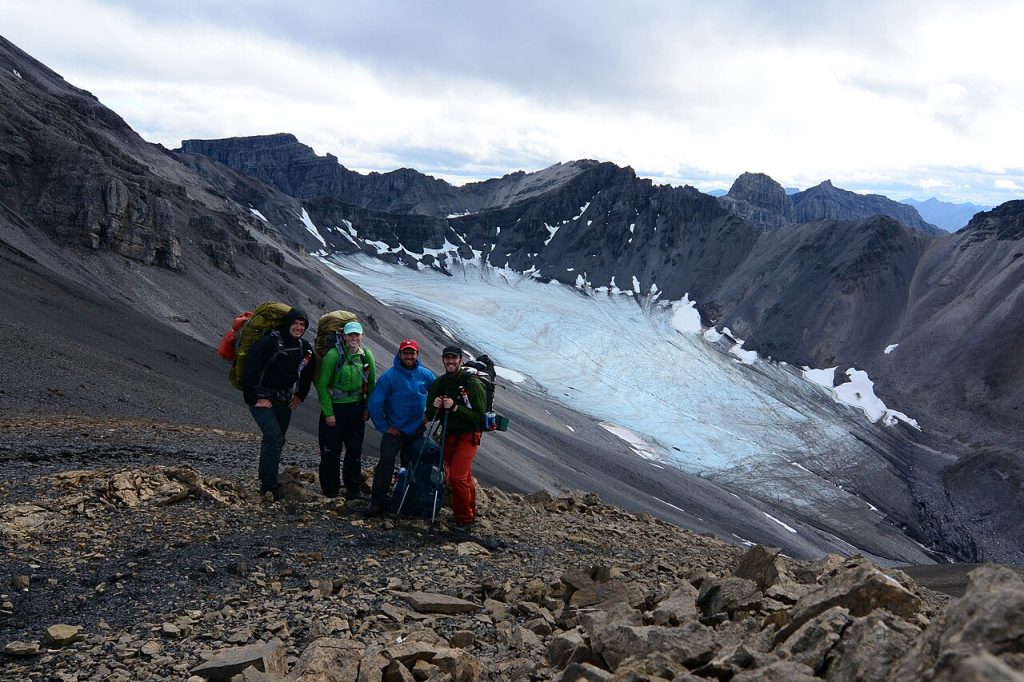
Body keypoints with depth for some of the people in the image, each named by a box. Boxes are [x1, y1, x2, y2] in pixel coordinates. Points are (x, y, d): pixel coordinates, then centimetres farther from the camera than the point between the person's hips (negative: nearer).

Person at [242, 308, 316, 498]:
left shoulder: (304, 347, 3)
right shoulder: (270, 341, -19)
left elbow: (308, 373, 20)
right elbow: (250, 370, -21)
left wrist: (300, 395, 14)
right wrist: (254, 398, -18)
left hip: (284, 401, 7)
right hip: (262, 399, -7)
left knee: (276, 440, 12)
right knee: (274, 437, -19)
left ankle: (266, 480, 26)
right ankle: (269, 486, -14)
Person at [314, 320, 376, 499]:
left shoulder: (367, 355, -2)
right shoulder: (333, 355, -15)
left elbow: (371, 383, 9)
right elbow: (322, 385, -12)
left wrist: (368, 408, 4)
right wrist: (328, 412, -13)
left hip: (357, 408, 4)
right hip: (334, 407, -3)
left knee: (355, 449, 10)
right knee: (331, 451, 4)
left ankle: (353, 487, 24)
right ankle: (330, 489, 19)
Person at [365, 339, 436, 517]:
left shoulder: (425, 374, -3)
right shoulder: (389, 376, -14)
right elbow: (375, 403, -13)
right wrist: (384, 427, -12)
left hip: (417, 431, 4)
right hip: (394, 431, -4)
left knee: (412, 467, 14)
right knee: (386, 463, -15)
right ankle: (377, 502, -9)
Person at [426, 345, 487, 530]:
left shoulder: (473, 384, -14)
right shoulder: (439, 383, 3)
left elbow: (479, 416, -19)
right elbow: (430, 416, 6)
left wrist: (455, 407, -28)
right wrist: (434, 407, -17)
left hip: (468, 436, -5)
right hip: (448, 436, 6)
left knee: (457, 476, -16)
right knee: (465, 478, 17)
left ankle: (464, 518, 1)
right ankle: (471, 513, 34)